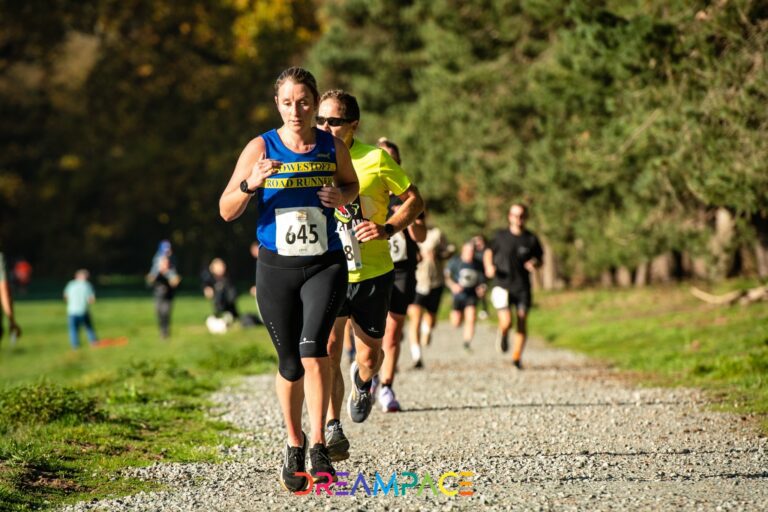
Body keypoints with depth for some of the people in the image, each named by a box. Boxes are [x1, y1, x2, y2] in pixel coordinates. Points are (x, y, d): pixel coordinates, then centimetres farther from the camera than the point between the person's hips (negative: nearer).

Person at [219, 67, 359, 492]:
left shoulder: (333, 148, -1)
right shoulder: (260, 148, -5)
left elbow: (351, 184, 20)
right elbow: (226, 211, -3)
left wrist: (341, 197, -4)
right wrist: (251, 184, -23)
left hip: (325, 266, 0)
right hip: (276, 269, 0)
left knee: (313, 351, -19)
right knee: (289, 364, 6)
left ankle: (318, 447, -13)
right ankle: (294, 445, 25)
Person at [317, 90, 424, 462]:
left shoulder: (376, 160, -7)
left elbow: (414, 200, 1)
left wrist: (389, 228, -16)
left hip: (372, 272, 0)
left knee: (369, 355, 9)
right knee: (328, 346, -18)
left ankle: (362, 381, 47)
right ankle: (332, 431, -16)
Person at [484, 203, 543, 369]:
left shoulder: (531, 239, 3)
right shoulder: (501, 236, 2)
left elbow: (539, 260, 14)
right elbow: (489, 252, 15)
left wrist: (534, 264, -10)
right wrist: (489, 266, -5)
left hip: (523, 288, 2)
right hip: (503, 286, -1)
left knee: (521, 324, -1)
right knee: (506, 322, -15)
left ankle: (517, 358, 11)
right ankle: (503, 335, 21)